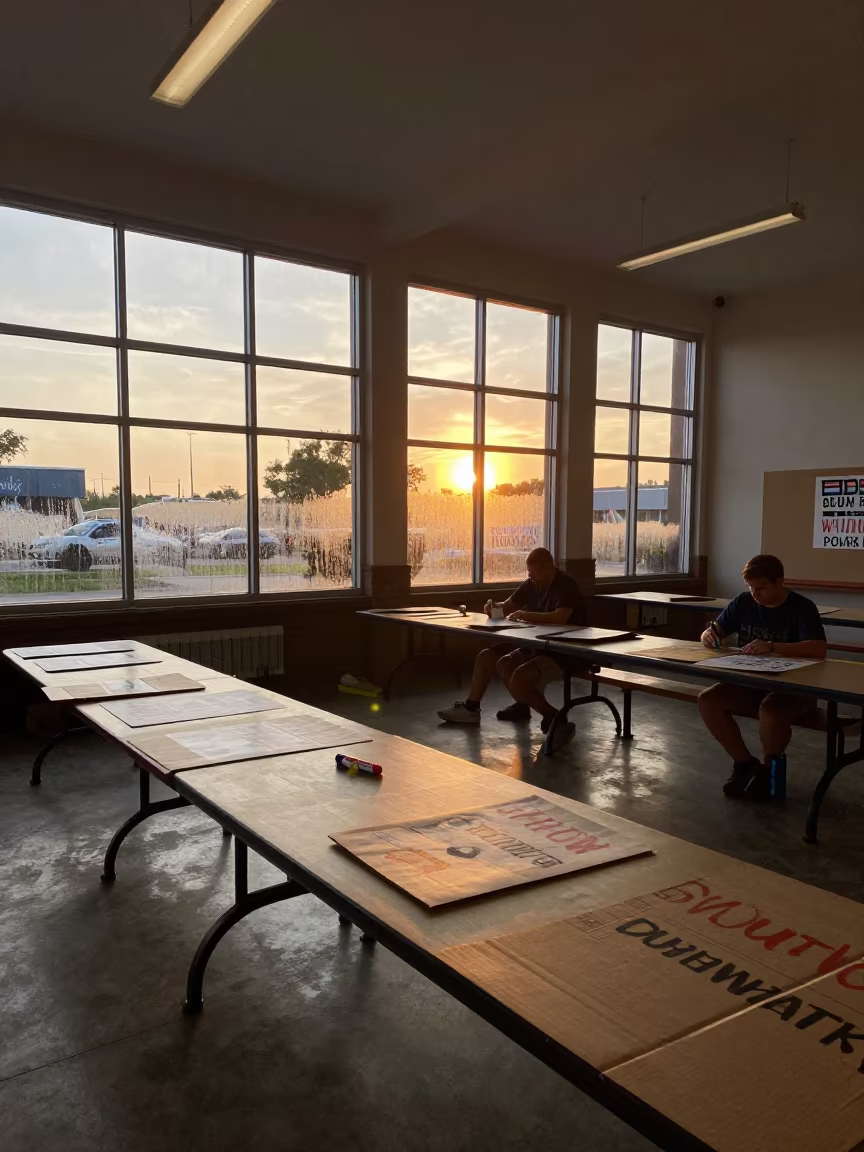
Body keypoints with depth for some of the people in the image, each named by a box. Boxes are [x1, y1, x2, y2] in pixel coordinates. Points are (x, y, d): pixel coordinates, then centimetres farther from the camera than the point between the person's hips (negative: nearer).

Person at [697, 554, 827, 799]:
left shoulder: (802, 607, -12)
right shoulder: (743, 602, 3)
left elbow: (819, 649, -28)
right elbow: (712, 632, 8)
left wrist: (772, 647, -40)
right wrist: (709, 636, -18)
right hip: (751, 685, 5)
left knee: (770, 709, -37)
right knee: (708, 700, -19)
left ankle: (769, 767, -5)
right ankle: (746, 763, -2)